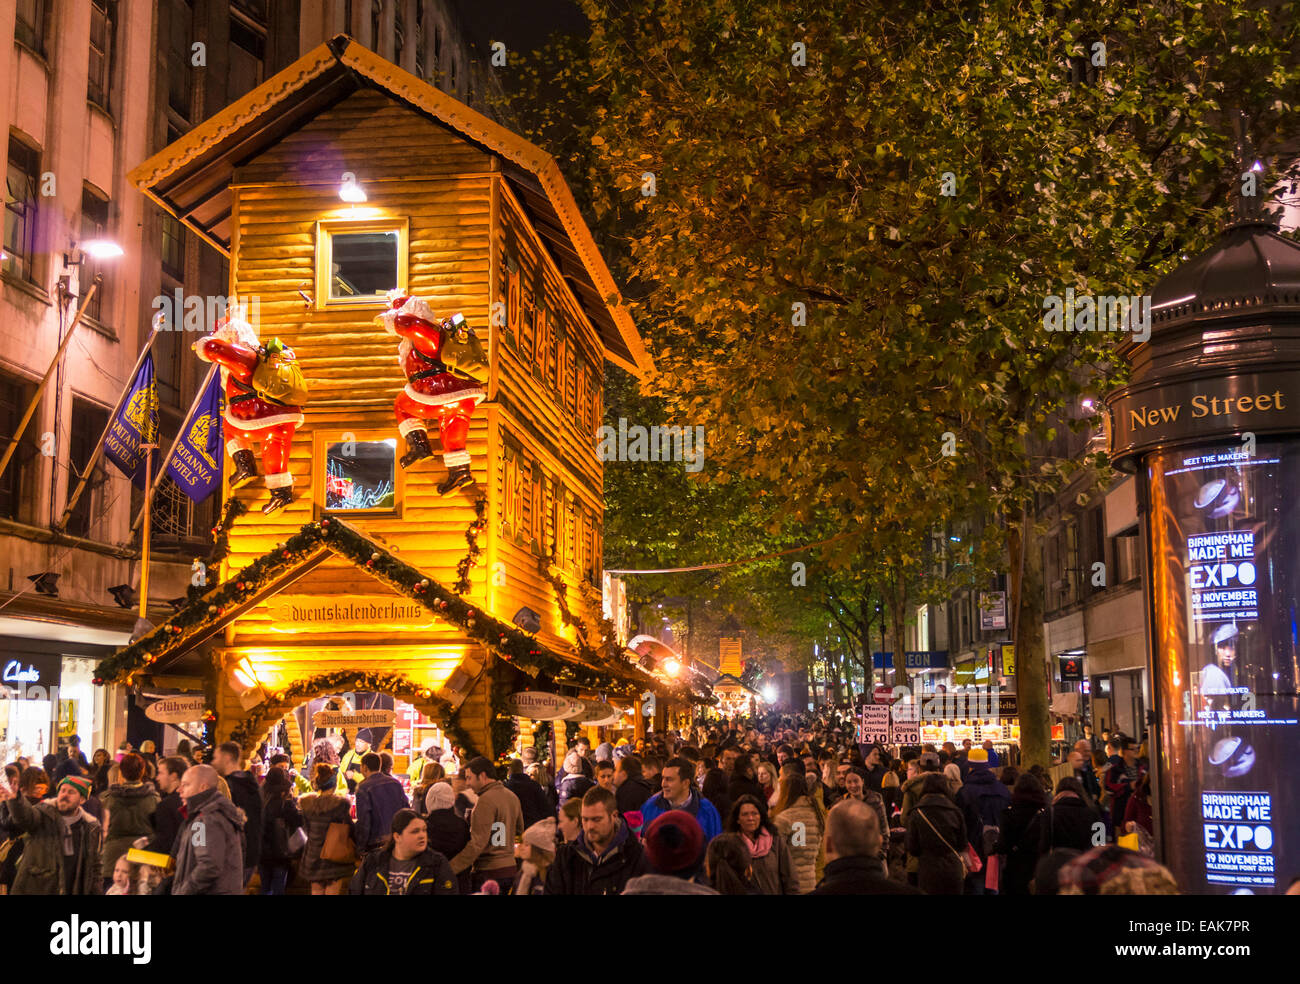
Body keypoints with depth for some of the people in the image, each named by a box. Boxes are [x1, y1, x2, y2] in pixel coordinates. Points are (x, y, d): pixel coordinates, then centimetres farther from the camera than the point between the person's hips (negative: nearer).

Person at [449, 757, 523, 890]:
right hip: (510, 868, 8)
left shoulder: (485, 801, -17)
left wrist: (450, 869, -22)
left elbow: (477, 843, -22)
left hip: (489, 871, -8)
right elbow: (519, 830, 21)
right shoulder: (512, 796, 10)